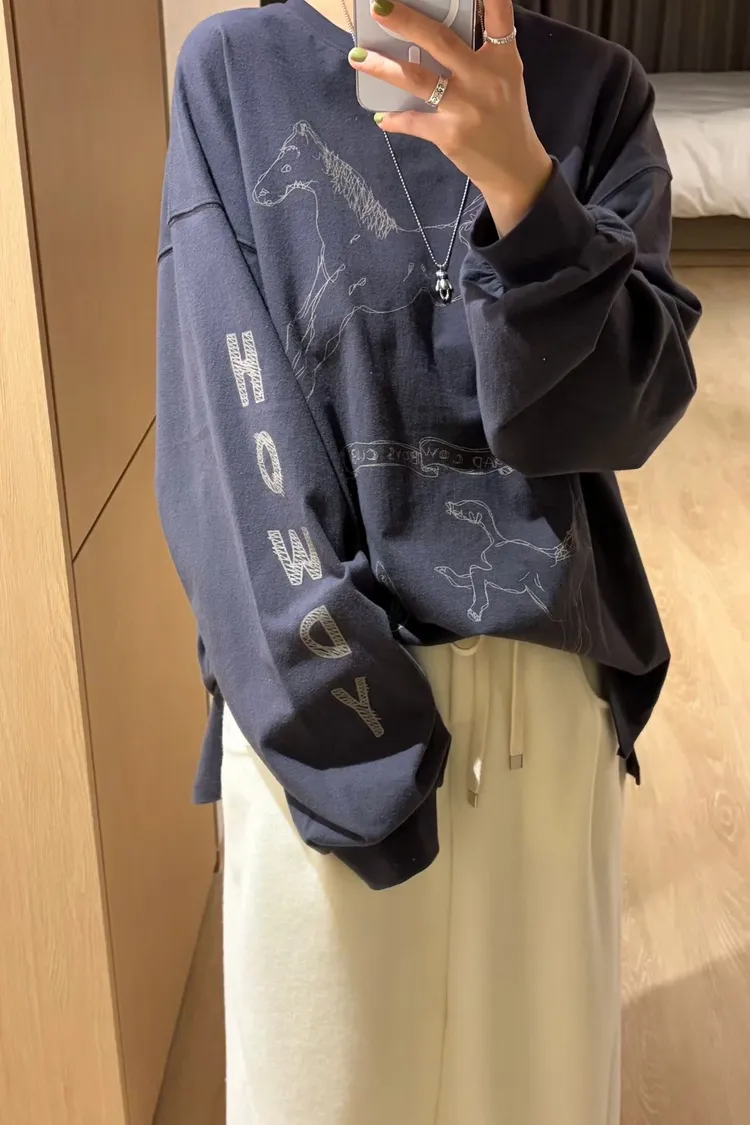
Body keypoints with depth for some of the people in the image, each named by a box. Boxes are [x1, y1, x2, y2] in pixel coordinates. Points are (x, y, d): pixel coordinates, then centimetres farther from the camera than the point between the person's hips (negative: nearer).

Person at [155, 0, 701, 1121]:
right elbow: (229, 423, -9)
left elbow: (631, 402, -9)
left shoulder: (593, 91, 0)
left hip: (544, 671, 2)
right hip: (319, 663, -1)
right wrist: (340, 712, -14)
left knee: (535, 1035, 19)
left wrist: (517, 175, -25)